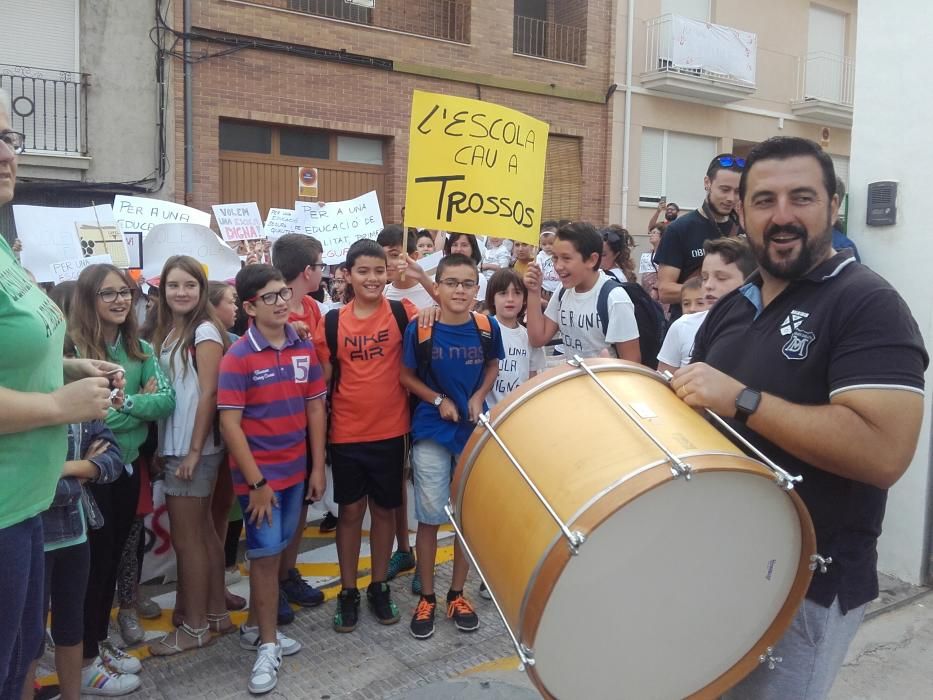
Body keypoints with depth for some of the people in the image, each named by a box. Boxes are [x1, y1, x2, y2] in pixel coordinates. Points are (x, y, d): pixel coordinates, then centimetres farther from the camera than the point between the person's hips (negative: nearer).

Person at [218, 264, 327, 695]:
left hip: (296, 470, 5)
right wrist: (256, 482, -15)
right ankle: (267, 645, 20)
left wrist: (317, 467, 4)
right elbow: (230, 424, -15)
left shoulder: (305, 348, 1)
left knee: (274, 552, 16)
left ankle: (254, 626, 35)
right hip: (259, 475, -5)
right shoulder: (238, 357, -13)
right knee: (266, 556, 3)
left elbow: (315, 408, 6)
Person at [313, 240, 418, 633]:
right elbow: (323, 377, 5)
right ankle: (348, 592, 26)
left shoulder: (401, 312, -3)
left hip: (390, 431, 0)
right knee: (350, 511, 12)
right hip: (346, 434, 1)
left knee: (384, 509, 13)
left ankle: (380, 587, 30)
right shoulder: (332, 321, 0)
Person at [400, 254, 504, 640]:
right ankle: (426, 597, 23)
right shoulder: (419, 328, -12)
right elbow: (406, 375, -1)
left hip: (474, 431, 2)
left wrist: (478, 397, -7)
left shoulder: (487, 328, -7)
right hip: (431, 432, -2)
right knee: (430, 516, 5)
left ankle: (457, 593, 28)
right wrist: (438, 400, -14)